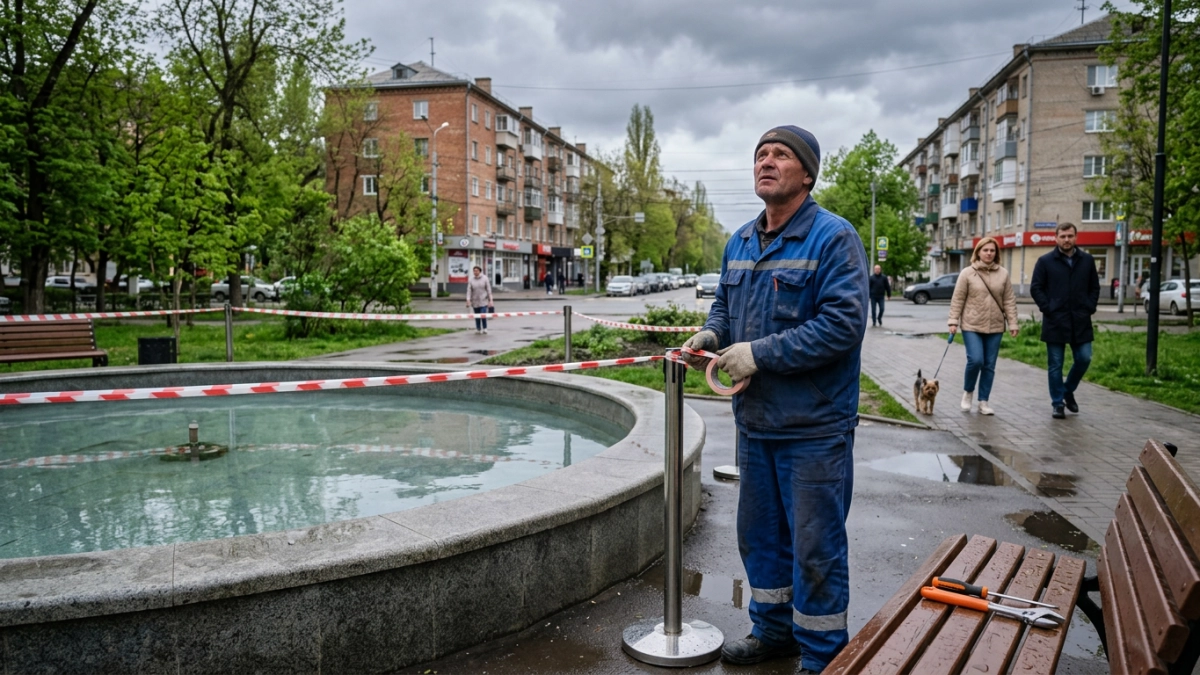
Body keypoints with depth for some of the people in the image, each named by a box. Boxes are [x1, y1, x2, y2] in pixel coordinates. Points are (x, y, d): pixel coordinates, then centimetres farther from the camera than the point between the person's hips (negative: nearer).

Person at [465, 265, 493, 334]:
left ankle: (485, 328, 8)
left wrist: (490, 300, -5)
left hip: (483, 300, -2)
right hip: (475, 301, 2)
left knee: (483, 315, -11)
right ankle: (478, 329, 19)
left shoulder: (484, 278, -3)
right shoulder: (471, 280, -1)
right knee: (477, 316, 6)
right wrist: (468, 300, -14)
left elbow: (488, 289, -1)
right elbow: (469, 290, -4)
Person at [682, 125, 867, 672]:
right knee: (759, 533, 19)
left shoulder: (833, 238, -13)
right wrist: (711, 333, 0)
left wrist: (759, 354, -22)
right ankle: (773, 629, 39)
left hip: (813, 427, -7)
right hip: (754, 421, 8)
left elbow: (843, 323, -23)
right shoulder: (740, 242, 10)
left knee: (815, 547, 4)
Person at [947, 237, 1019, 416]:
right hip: (972, 326, -3)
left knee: (989, 365, 5)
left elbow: (1009, 300, 5)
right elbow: (957, 299, -2)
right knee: (976, 360, -13)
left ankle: (984, 402, 16)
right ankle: (968, 391, 14)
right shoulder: (967, 273, -2)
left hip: (995, 327, 3)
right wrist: (953, 321, -7)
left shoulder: (1003, 274, 5)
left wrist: (1012, 323, 0)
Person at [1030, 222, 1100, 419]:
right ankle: (1057, 403, 13)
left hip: (1080, 321, 3)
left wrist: (1090, 308, 0)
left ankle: (1068, 390, 27)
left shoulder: (1087, 260, 8)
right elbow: (1035, 288, -1)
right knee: (1055, 365, 3)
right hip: (1055, 322, -2)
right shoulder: (1045, 261, -1)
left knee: (1084, 359, 1)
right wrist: (1048, 309, -10)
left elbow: (1095, 287, 13)